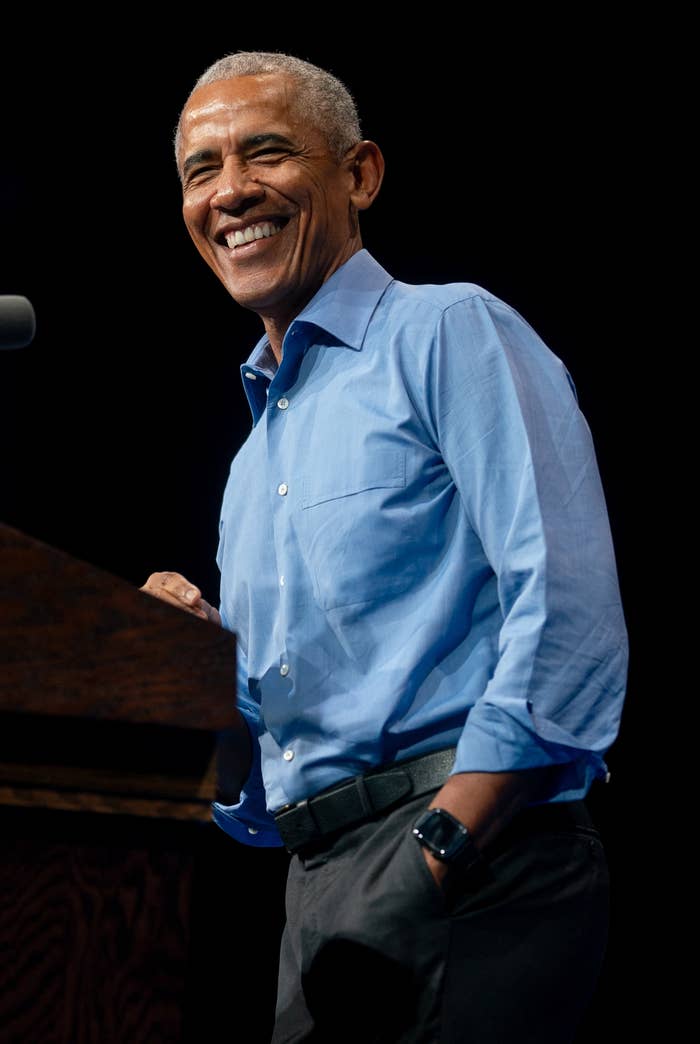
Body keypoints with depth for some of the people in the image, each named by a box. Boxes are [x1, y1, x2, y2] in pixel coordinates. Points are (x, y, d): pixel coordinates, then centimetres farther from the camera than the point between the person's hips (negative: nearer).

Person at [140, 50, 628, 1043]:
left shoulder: (451, 332, -1)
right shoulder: (253, 459, 23)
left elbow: (568, 608, -14)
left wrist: (445, 840, -20)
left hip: (478, 861, -7)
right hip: (323, 889, 7)